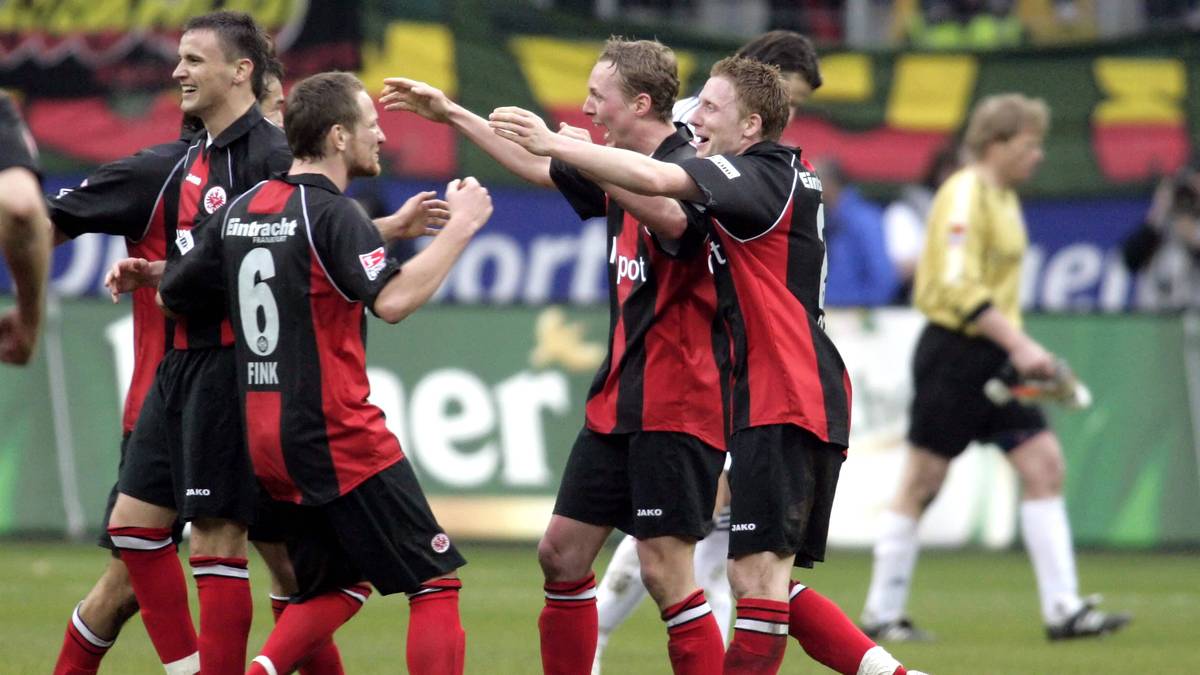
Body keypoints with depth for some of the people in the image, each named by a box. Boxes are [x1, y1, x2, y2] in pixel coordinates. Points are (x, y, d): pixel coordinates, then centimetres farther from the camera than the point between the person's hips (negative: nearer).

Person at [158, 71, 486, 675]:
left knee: (335, 588, 19)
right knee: (436, 581, -2)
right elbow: (393, 300, -28)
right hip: (337, 438, -8)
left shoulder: (240, 211, 9)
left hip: (268, 440, 8)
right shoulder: (334, 215, -13)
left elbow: (171, 296, 19)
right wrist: (460, 225, -20)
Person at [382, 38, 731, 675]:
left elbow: (672, 216, -39)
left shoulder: (686, 165, -16)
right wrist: (452, 114, 33)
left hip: (676, 406, -9)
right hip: (618, 403, 9)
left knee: (665, 570, -12)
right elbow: (540, 167, 29)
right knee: (561, 551, 10)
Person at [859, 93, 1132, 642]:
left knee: (1044, 465, -1)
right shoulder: (965, 195, -14)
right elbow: (958, 287, -23)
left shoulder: (1003, 197, 15)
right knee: (923, 480, -1)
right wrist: (1018, 344, -27)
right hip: (955, 353, -9)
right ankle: (882, 613, 8)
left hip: (993, 357, 9)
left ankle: (1063, 609, -3)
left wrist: (1021, 351, 20)